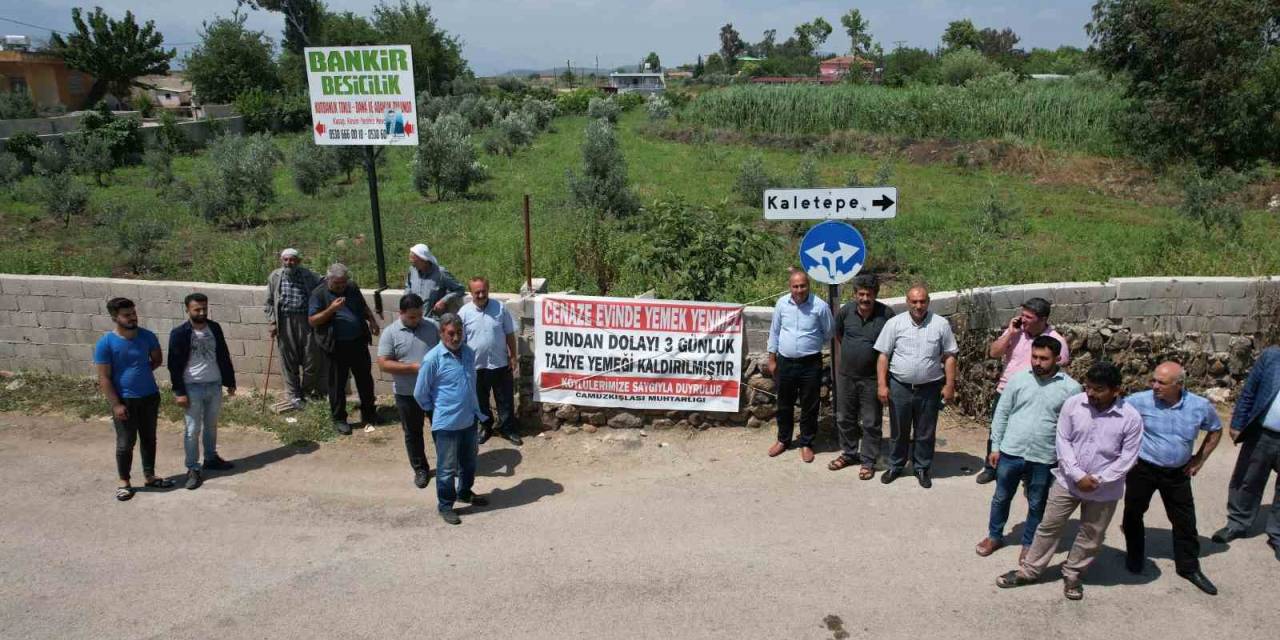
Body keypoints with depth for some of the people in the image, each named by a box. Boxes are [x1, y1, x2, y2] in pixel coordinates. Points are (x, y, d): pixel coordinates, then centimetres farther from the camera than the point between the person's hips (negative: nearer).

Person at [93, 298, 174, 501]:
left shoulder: (147, 336, -4)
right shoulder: (105, 343, -15)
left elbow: (157, 360, 13)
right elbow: (104, 378, -13)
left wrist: (138, 372, -1)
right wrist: (116, 404, -15)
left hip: (150, 396, 4)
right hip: (125, 400, -4)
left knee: (149, 438, 15)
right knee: (126, 443, 5)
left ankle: (150, 476, 30)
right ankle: (123, 481, 22)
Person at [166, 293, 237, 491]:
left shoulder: (214, 328, 3)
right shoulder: (179, 333, -12)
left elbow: (224, 357, 10)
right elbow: (174, 365, -11)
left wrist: (230, 382, 11)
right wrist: (179, 392, -14)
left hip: (215, 385, 5)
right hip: (192, 387, -4)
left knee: (211, 426, 17)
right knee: (193, 430, 2)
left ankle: (211, 458, 33)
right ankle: (193, 469, 11)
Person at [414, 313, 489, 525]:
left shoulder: (469, 353, 1)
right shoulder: (432, 359, -17)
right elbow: (419, 393, -9)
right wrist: (436, 412, 2)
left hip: (470, 419, 6)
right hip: (446, 423, -6)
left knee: (469, 462, 22)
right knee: (447, 467, 7)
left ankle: (465, 493, 43)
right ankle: (445, 505, 23)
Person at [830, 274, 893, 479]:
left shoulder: (886, 314, -14)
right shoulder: (846, 311, -5)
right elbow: (838, 334, 15)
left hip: (872, 378, -3)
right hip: (846, 375, 4)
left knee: (871, 423, 6)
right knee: (845, 418, 16)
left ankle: (868, 461, 20)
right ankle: (848, 453, 35)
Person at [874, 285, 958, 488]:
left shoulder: (941, 324, -2)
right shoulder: (895, 323, -4)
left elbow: (949, 356, 1)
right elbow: (883, 356, -3)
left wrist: (949, 385, -3)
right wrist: (881, 385, -8)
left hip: (929, 388, 0)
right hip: (899, 386, 0)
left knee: (926, 433, 12)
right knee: (899, 431, 13)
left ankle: (921, 468, 30)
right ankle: (895, 466, 30)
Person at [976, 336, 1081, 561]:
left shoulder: (1071, 388, -9)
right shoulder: (1018, 379, -4)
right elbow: (1002, 414, 2)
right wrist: (995, 447, 1)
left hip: (1044, 459, -1)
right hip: (1011, 452, 2)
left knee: (1036, 505, 15)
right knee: (1001, 498, 17)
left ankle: (1029, 544, 35)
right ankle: (994, 536, 36)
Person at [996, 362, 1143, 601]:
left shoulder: (1131, 418, -16)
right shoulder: (1072, 404, -12)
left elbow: (1127, 457, -12)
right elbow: (1062, 441, -9)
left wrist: (1099, 480, -18)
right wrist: (1078, 475, -17)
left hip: (1105, 490, -1)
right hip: (1068, 480, 1)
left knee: (1091, 536, 15)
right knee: (1049, 527, 11)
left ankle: (1072, 575, 37)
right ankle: (1028, 571, 25)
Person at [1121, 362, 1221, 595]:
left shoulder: (1200, 406, -10)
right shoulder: (1140, 401, -19)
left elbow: (1215, 430, 10)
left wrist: (1200, 459, 5)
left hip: (1177, 473, 2)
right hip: (1142, 468, -2)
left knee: (1185, 521, 10)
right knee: (1133, 513, 12)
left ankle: (1189, 568, 28)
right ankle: (1134, 558, 34)